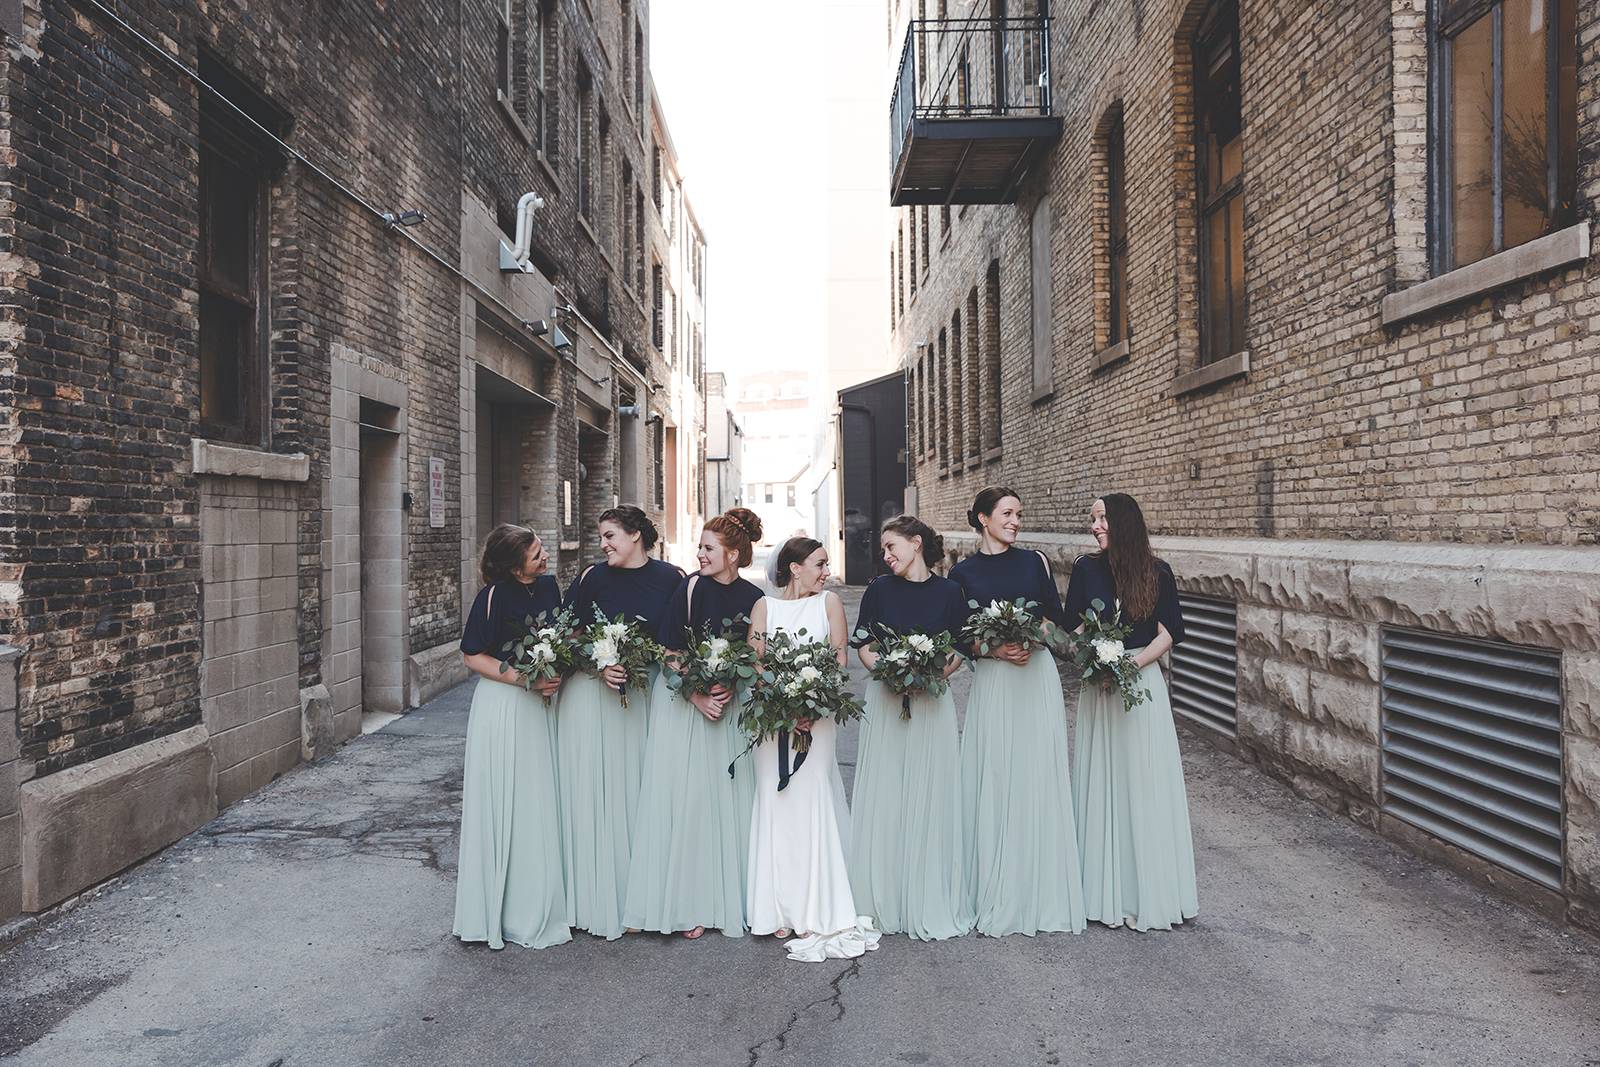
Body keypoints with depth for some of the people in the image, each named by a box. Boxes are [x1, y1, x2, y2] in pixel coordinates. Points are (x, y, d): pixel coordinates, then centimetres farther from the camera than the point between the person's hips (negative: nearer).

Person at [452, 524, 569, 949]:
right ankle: (502, 912, 13)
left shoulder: (549, 587, 4)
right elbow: (472, 657, -9)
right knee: (504, 809, 1)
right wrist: (524, 678, -17)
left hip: (541, 707, 6)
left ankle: (539, 908, 21)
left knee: (540, 808, 10)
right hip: (502, 709, -6)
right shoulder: (494, 596, -14)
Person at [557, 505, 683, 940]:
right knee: (593, 795, 2)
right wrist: (600, 667, -13)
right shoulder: (592, 578, 0)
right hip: (590, 697, 0)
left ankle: (637, 899, 19)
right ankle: (597, 901, 13)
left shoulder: (671, 579, 1)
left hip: (643, 699, 0)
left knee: (636, 792, 6)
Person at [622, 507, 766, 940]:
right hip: (682, 702, -3)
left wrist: (728, 690, -9)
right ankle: (686, 904, 7)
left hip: (729, 705, 3)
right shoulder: (691, 588, -9)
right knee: (684, 796, -2)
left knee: (728, 797, 5)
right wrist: (696, 696, -14)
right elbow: (669, 654, -8)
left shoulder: (753, 598, -2)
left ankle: (727, 898, 16)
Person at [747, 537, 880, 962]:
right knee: (775, 806, 1)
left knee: (812, 806, -4)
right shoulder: (764, 606, 7)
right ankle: (780, 911, 9)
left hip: (816, 716, 0)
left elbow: (839, 663, 2)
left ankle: (815, 913, 2)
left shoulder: (829, 603, 8)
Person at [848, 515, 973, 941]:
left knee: (930, 799, 3)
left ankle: (929, 904, 15)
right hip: (886, 701, 0)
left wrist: (936, 674, -12)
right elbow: (863, 646, 5)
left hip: (932, 702, 0)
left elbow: (960, 650, 6)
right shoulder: (880, 589, 3)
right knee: (884, 799, 2)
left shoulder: (949, 592, 1)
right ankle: (883, 901, 13)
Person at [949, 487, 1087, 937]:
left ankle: (1042, 894, 15)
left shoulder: (1034, 561, 7)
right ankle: (998, 895, 11)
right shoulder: (962, 573, 3)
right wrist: (995, 649, -14)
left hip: (1038, 676, 1)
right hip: (992, 681, -1)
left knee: (1040, 778, 3)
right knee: (994, 782, 0)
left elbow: (1056, 617, 8)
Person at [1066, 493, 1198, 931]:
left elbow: (1170, 631, -1)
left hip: (1143, 682, -1)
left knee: (1145, 782, 2)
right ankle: (1107, 891, 15)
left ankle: (1149, 891, 15)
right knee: (1102, 782, 4)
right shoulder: (1086, 569, 3)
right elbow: (1072, 626, 6)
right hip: (1098, 684, 1)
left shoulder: (1157, 572, 0)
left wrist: (1131, 664, -14)